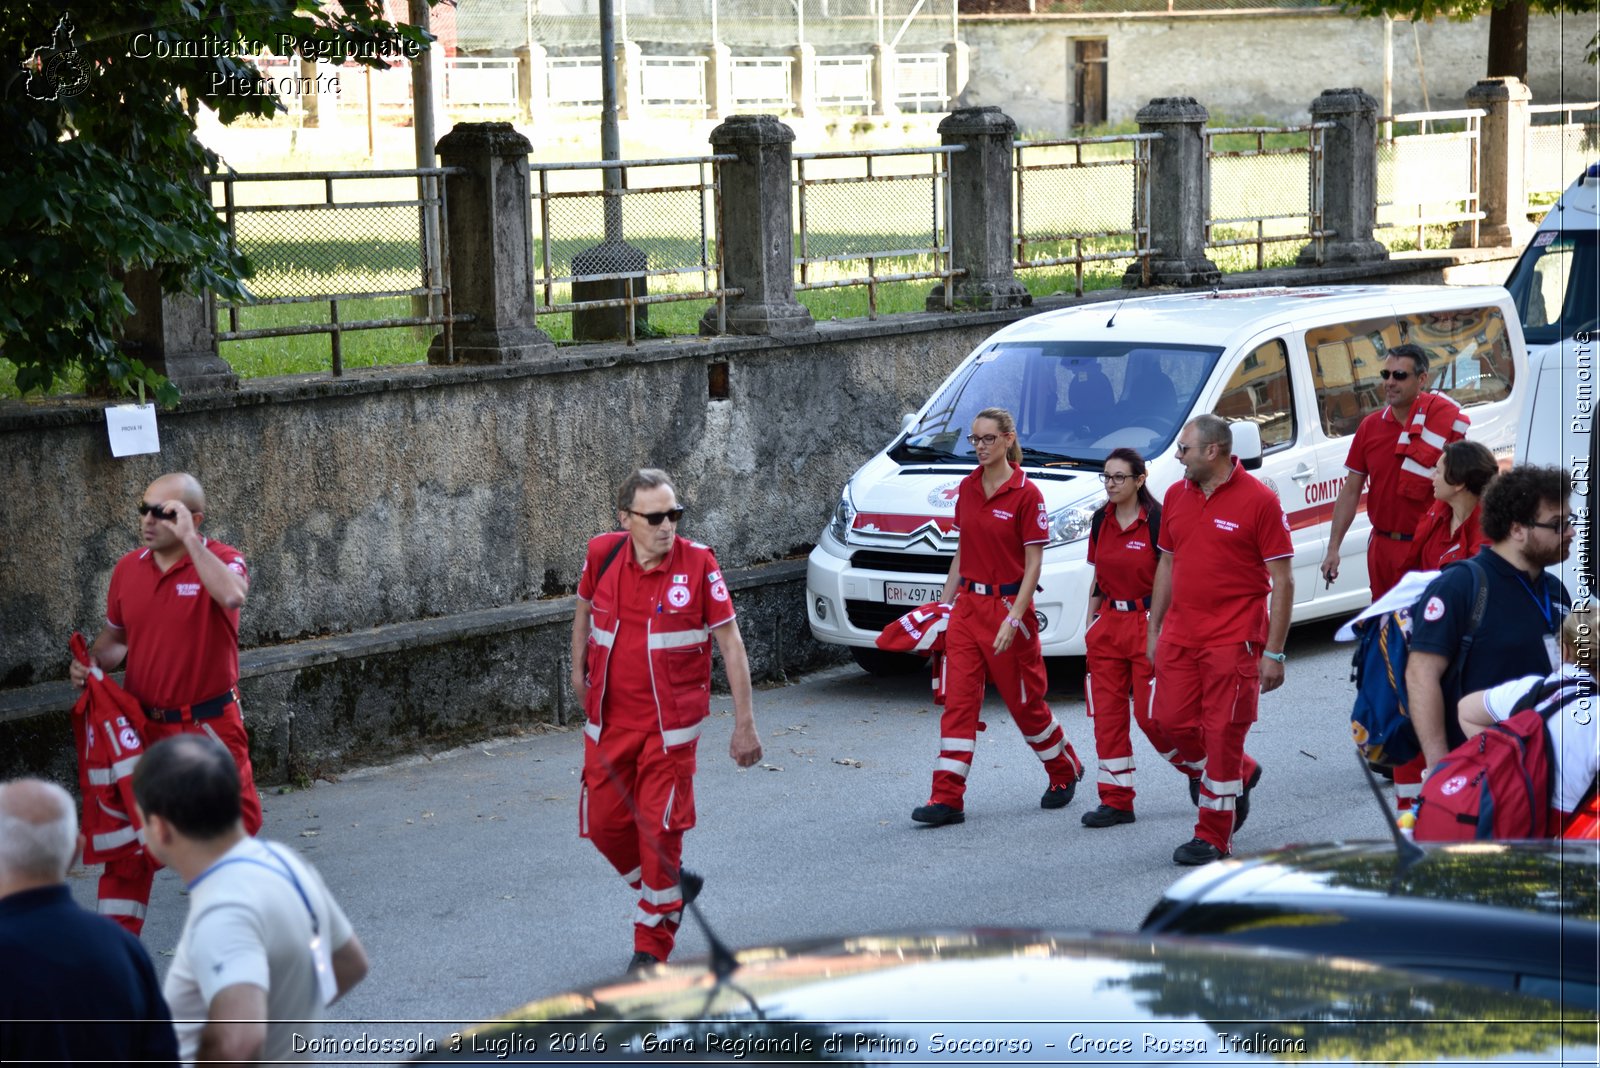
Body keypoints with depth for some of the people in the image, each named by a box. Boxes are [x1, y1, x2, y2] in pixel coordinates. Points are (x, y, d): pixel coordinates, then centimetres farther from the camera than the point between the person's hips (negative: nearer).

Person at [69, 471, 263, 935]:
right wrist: (93, 661, -3)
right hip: (144, 727, 3)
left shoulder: (221, 561, -9)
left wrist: (189, 539, -29)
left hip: (211, 726, -3)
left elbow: (231, 595, -34)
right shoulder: (128, 569, 4)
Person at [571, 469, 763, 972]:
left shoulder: (698, 563, -13)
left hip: (670, 724, -4)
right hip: (609, 719, 4)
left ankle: (652, 945, 12)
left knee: (660, 830, -3)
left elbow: (730, 641, -8)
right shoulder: (602, 554, -5)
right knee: (604, 823, 7)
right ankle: (672, 885, 34)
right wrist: (578, 668, 23)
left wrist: (744, 723, -9)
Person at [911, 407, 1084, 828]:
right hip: (968, 604, 5)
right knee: (958, 701, -3)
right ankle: (947, 798, -5)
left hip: (1008, 604, -5)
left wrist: (1013, 619, -19)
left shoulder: (1026, 494, -11)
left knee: (1025, 702, 8)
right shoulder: (967, 489, 7)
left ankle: (1065, 770, 32)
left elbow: (1033, 563, -12)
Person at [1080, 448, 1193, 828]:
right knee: (1107, 712, 4)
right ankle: (1116, 800, 10)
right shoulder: (1102, 521, 8)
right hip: (1109, 622, 6)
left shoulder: (1156, 521, -12)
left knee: (1151, 714, -4)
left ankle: (1202, 770, 21)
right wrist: (1091, 623, 14)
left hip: (1147, 624, -6)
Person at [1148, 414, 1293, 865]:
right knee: (1173, 720, 6)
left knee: (1223, 733, -2)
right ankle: (1240, 775, 33)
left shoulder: (1259, 501, -10)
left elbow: (1282, 581, -9)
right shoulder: (1176, 496, 9)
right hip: (1180, 636, 6)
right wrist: (1154, 631, 15)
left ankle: (1213, 837, 8)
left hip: (1234, 639, -6)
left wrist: (1274, 653, -12)